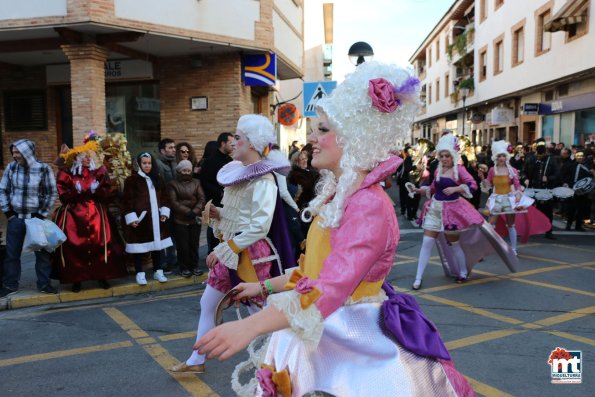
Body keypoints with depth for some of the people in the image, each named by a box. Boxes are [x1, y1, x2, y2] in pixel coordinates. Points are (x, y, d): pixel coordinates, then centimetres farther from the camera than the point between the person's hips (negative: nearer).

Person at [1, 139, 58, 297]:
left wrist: (42, 213, -6)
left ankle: (44, 284, 18)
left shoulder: (43, 169, -10)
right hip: (15, 217, 2)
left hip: (36, 217, -2)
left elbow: (52, 193, -3)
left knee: (42, 252, 5)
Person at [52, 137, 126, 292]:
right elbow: (64, 194, -3)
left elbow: (107, 192, 4)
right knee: (74, 245, -5)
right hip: (73, 214, -1)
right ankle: (76, 279, 6)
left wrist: (95, 190, -14)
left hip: (96, 213, 1)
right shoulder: (67, 173, 3)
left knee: (100, 243, -6)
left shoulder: (100, 171, 8)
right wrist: (80, 192, -16)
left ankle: (102, 276, 5)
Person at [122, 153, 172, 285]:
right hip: (139, 218, -5)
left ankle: (157, 271, 22)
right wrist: (131, 217, -15)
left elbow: (163, 196, 16)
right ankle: (139, 273, 12)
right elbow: (127, 200, -9)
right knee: (139, 246, 1)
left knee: (157, 244, 11)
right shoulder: (132, 180, -6)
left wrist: (164, 212, 5)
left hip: (155, 218, 5)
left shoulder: (157, 179, 12)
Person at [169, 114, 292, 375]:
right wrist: (218, 214, 0)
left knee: (259, 310, 5)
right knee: (207, 303, 15)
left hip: (251, 253, -9)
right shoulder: (236, 172, 10)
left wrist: (224, 249, -21)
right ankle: (196, 361, 31)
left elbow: (260, 225, -23)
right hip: (230, 250, 9)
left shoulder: (263, 179, -16)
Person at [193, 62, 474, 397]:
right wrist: (264, 287, 18)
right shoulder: (339, 197, 5)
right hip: (325, 340, 8)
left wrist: (249, 327, -44)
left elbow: (332, 287, -36)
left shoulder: (369, 205, -24)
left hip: (358, 348, -8)